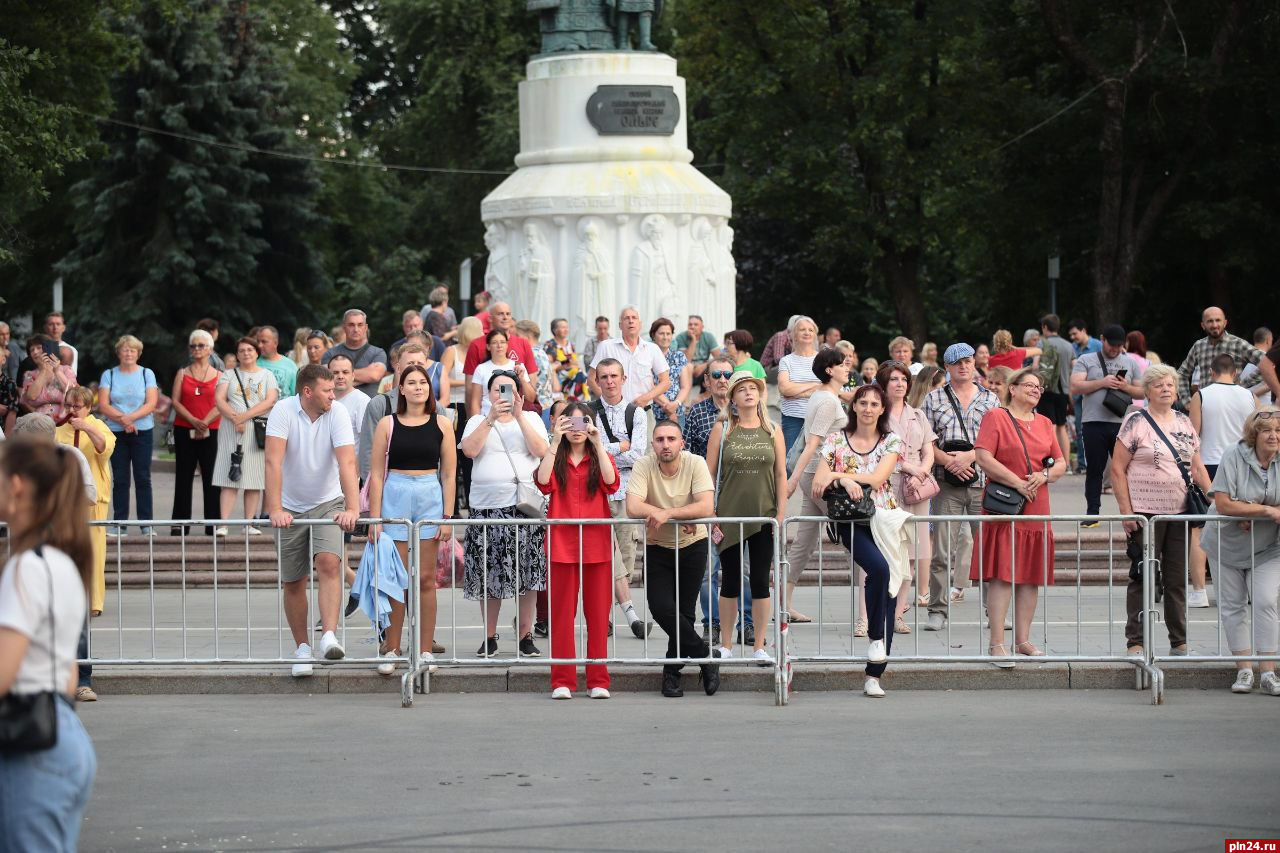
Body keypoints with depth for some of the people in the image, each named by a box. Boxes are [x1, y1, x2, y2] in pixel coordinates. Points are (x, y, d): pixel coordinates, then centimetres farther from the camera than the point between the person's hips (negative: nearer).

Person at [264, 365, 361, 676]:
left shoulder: (338, 415, -14)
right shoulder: (284, 412, -16)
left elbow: (347, 463, -24)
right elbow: (274, 461, -25)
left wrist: (352, 508, -37)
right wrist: (275, 509, -35)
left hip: (327, 503, 0)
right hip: (291, 508, 0)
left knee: (329, 563, -24)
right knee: (293, 582, 4)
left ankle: (329, 636, -30)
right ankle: (302, 649, 18)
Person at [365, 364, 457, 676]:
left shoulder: (441, 424, 5)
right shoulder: (388, 424, 3)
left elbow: (449, 474, 6)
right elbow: (377, 473, 3)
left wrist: (447, 515, -1)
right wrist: (375, 518, -3)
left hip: (430, 498, 1)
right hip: (395, 497, 0)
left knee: (425, 580, 3)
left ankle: (425, 651, 8)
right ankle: (390, 650, 7)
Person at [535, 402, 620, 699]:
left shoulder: (600, 458, 11)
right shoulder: (555, 459, 10)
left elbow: (611, 482, -11)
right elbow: (543, 482, -12)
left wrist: (598, 443, -15)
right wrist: (556, 441, -15)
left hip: (596, 544, 1)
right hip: (562, 544, 0)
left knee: (598, 614, 1)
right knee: (562, 613, -2)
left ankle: (598, 680, 6)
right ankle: (562, 681, 0)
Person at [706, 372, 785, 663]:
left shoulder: (773, 431, 6)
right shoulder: (722, 429, 1)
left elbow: (781, 475, 6)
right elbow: (709, 473, 0)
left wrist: (781, 513, -1)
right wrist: (710, 515, -5)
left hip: (764, 516, 1)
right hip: (730, 516, -1)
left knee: (761, 581, 3)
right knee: (731, 580, 5)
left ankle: (759, 646, 10)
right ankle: (726, 644, 14)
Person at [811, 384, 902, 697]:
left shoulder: (891, 443, 8)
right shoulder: (835, 441, 7)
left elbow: (877, 479, -7)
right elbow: (817, 486, 0)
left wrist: (837, 475, -10)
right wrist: (845, 481, -16)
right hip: (851, 521, -2)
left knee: (889, 593, -5)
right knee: (879, 567, -32)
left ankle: (873, 674, -2)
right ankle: (876, 638, -17)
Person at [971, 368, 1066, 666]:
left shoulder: (1044, 424, 17)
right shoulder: (996, 418, -2)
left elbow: (1061, 463, 17)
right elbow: (984, 457, -13)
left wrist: (1045, 475, -6)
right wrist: (1018, 482, -16)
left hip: (1036, 509, 6)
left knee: (1031, 576, 6)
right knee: (1002, 574, -10)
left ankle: (1022, 639, 14)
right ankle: (997, 643, -10)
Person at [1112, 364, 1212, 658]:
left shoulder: (1184, 423, 13)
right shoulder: (1136, 422, -3)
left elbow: (1198, 469, 17)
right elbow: (1117, 469, -5)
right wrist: (1126, 511, -11)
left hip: (1180, 512, 5)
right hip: (1145, 512, -5)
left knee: (1177, 578, 9)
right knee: (1143, 577, -1)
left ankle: (1180, 641, 17)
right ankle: (1136, 641, 4)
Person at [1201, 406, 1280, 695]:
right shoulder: (1234, 457, -16)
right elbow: (1223, 504, -22)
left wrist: (1248, 510, -22)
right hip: (1228, 545, 0)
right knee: (1232, 606, 3)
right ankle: (1244, 669, 12)